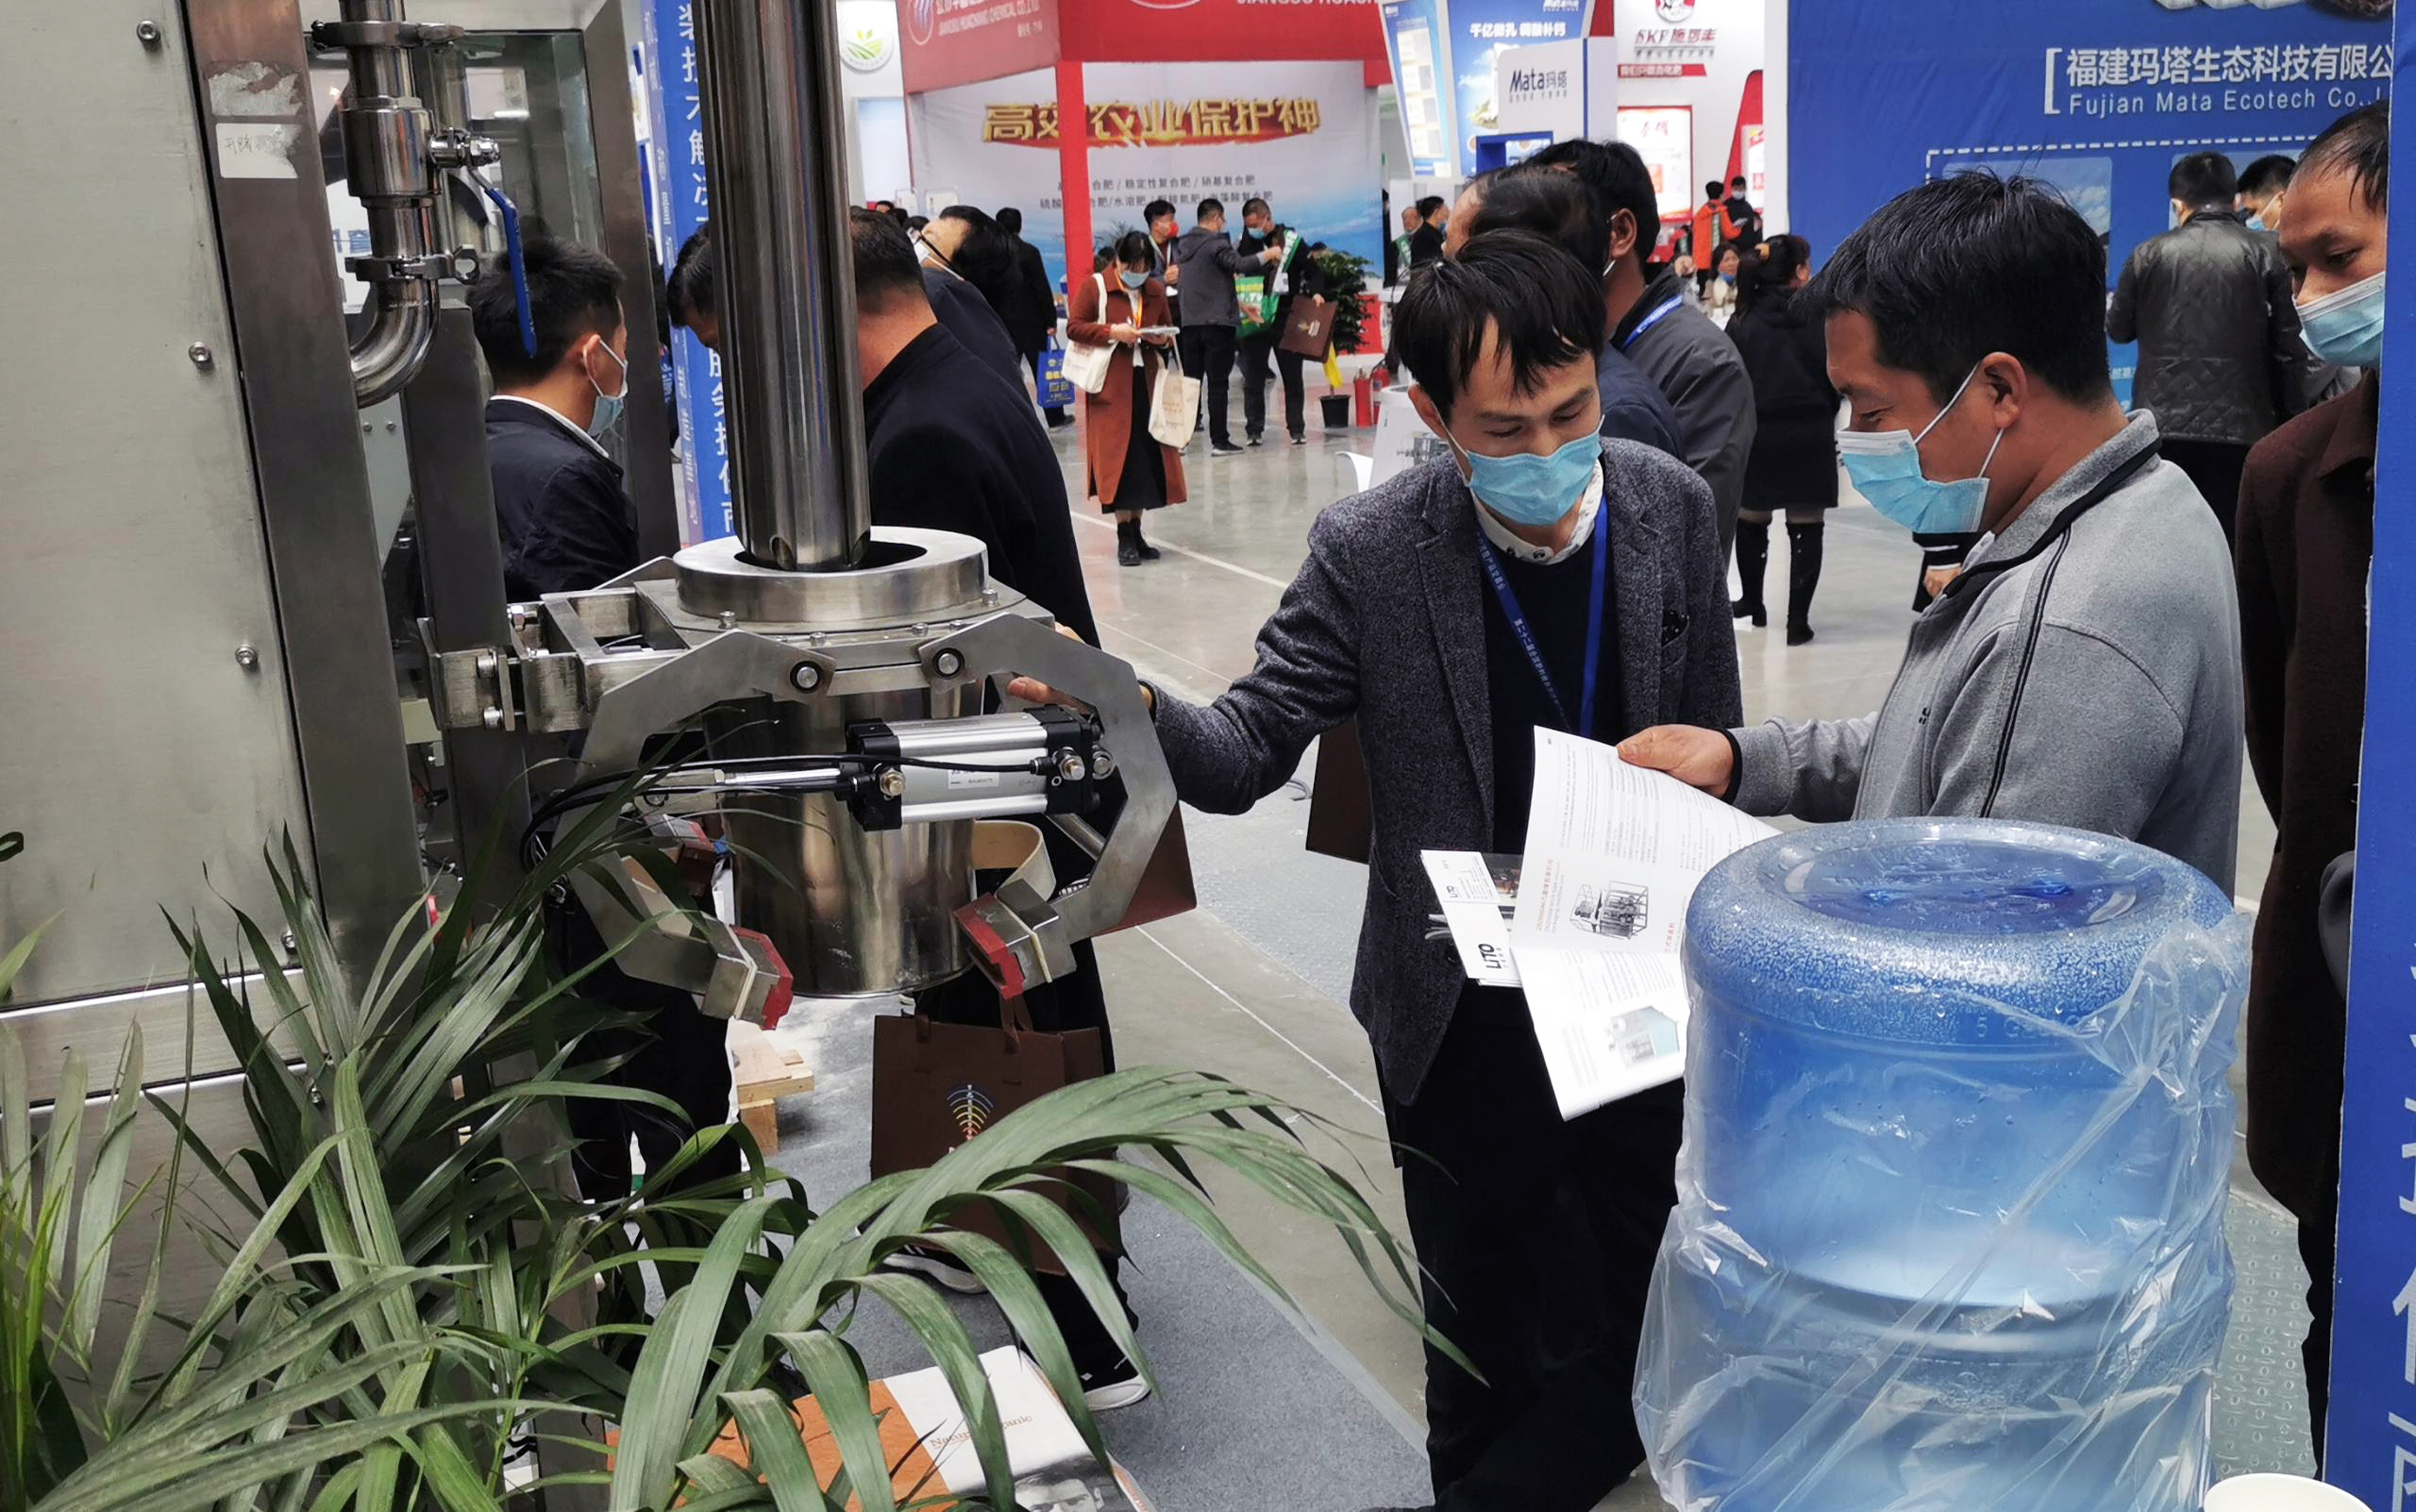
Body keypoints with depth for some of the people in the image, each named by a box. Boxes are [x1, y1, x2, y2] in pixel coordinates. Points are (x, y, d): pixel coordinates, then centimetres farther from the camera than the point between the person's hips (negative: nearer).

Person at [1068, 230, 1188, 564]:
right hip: (1111, 384, -5)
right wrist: (1112, 332, -18)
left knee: (1149, 456, 4)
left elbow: (1168, 330, 21)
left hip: (1147, 381, 5)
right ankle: (1124, 537, -1)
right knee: (1118, 456, -6)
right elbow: (1073, 327, -7)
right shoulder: (1095, 287, -3)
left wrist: (1164, 339, -3)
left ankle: (1136, 531, 14)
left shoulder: (1156, 291, 11)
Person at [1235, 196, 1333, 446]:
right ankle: (1254, 430, 10)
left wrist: (1315, 292, -18)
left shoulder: (1291, 241, -3)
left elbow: (1314, 271, -2)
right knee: (1253, 378, 4)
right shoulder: (1245, 242, 6)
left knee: (1292, 376, 4)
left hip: (1285, 319, -2)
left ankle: (1297, 429, 11)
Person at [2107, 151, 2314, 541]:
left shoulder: (2148, 255, 3)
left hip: (2162, 427, 1)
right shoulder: (2267, 256, 0)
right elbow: (2290, 351, 0)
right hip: (2239, 431, -1)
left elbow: (2118, 329, 15)